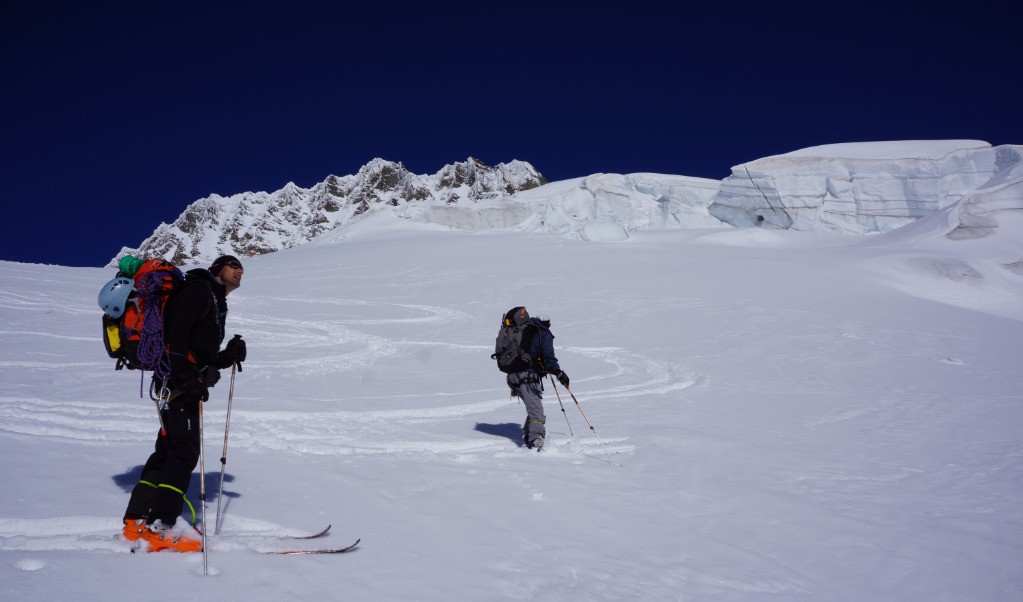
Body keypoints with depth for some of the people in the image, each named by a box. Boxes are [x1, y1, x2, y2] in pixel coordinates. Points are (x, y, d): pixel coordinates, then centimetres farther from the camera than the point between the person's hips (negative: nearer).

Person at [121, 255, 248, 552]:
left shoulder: (215, 303, 29)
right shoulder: (199, 290, -2)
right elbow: (177, 333, -17)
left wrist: (230, 355, 7)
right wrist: (187, 377, -27)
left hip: (187, 384, 10)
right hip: (182, 384, -10)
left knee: (168, 450, 9)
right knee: (184, 451, -14)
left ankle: (137, 522, 13)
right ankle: (159, 527, -15)